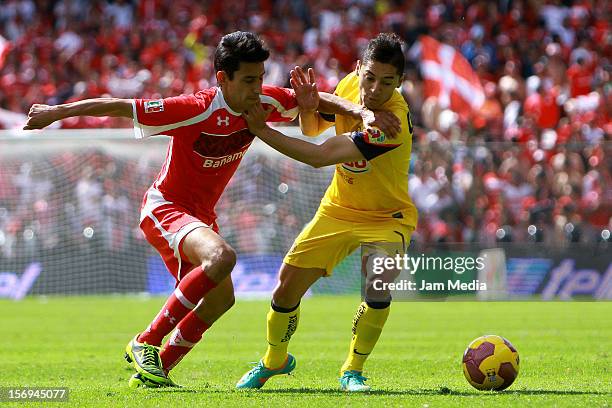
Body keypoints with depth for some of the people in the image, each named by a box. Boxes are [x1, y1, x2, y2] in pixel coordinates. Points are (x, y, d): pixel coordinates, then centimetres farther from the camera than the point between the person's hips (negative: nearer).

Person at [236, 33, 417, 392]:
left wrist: (262, 130, -27)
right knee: (287, 289, 1)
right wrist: (308, 109, -16)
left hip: (387, 217, -5)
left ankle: (353, 371, -7)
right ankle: (274, 362, 31)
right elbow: (313, 127, 9)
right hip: (338, 211, 6)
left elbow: (321, 156, -34)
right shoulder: (349, 84, -11)